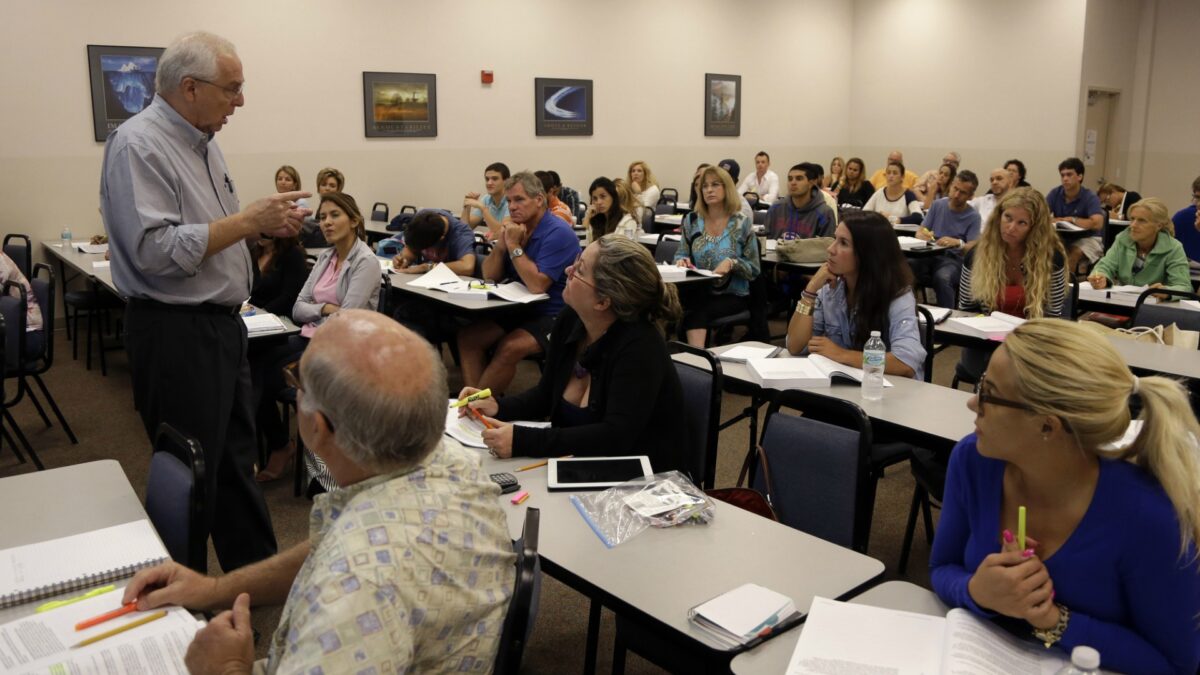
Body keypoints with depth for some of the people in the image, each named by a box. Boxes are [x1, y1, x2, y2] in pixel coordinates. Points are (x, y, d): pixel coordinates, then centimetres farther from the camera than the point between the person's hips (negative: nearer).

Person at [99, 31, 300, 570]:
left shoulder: (202, 142, 13)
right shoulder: (138, 145, -16)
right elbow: (156, 250, -26)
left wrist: (266, 225, 3)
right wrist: (248, 221, -21)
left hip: (221, 323, 9)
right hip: (176, 333, -9)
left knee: (237, 461, 17)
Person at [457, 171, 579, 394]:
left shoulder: (558, 233, -16)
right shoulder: (516, 228, 8)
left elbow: (537, 285, -25)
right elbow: (490, 276, 7)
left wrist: (514, 246, -18)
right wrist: (502, 242, -8)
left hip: (555, 317, -8)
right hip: (521, 310, 8)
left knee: (509, 348, -30)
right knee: (467, 336, -8)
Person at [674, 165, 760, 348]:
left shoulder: (742, 223, -1)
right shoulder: (692, 222, 7)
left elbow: (754, 269, -1)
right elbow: (680, 255, 14)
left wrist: (732, 263, -20)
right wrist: (682, 260, -10)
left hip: (733, 295, -2)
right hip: (698, 291, 3)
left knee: (698, 313, -33)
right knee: (678, 308, -32)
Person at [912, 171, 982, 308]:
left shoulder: (973, 216, -1)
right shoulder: (938, 205, 11)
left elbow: (972, 248, -9)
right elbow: (919, 232, 11)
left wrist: (958, 243, -33)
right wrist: (923, 236, -16)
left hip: (953, 259, -3)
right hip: (930, 254, 3)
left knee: (942, 278, -39)